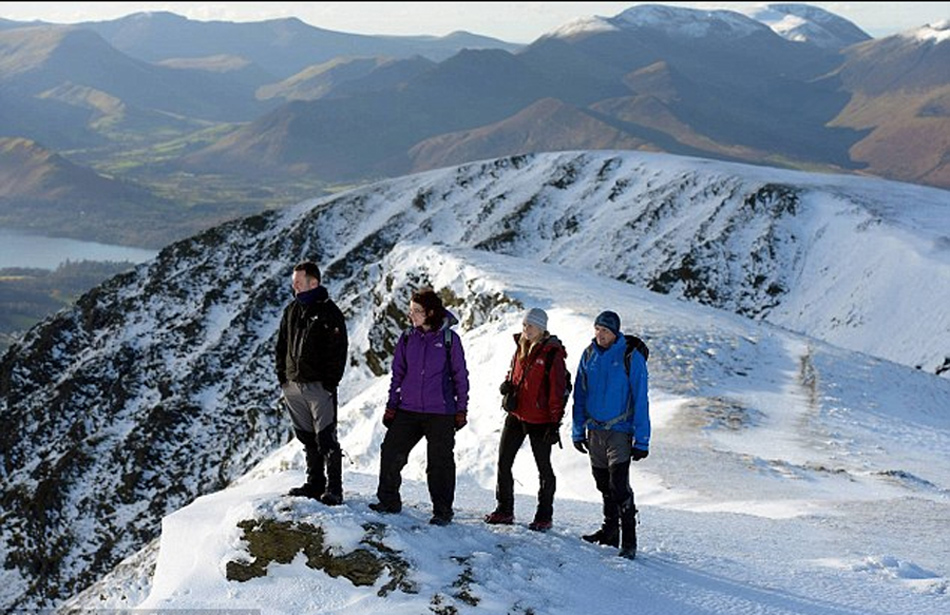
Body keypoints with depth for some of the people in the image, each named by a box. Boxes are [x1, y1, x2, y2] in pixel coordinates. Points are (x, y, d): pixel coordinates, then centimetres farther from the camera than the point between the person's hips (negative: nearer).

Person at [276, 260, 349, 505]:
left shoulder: (329, 312, -7)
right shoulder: (291, 310, 12)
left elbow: (338, 350, -9)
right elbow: (282, 345, 19)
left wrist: (330, 382, -13)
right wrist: (282, 376, 10)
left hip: (319, 386, -6)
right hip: (293, 385, 6)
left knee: (326, 439, -7)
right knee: (307, 439, 13)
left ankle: (334, 489, -2)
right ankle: (315, 484, 21)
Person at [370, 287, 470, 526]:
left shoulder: (449, 338, -3)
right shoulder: (407, 338, 5)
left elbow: (460, 375, 2)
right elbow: (397, 373, 12)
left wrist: (462, 409, 1)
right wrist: (392, 405, 7)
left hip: (440, 412, -3)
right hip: (408, 409, 3)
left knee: (440, 462, 2)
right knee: (391, 453, -1)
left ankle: (443, 511, 14)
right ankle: (389, 501, 16)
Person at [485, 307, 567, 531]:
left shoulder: (552, 353, -13)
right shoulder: (521, 348, 8)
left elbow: (557, 391, -13)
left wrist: (555, 423, -15)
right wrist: (507, 384, 0)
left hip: (540, 420, -7)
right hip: (516, 415, 7)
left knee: (544, 468, 6)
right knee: (503, 463, 8)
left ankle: (544, 516, 16)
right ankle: (504, 510, 21)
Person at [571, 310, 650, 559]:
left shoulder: (631, 356, -10)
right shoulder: (589, 355, 5)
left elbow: (640, 399, -10)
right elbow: (580, 395, 12)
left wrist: (641, 440, -12)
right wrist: (578, 431, 10)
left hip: (619, 430, -5)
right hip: (594, 431, 6)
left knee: (619, 486, -13)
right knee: (603, 484, 14)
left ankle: (629, 542, -9)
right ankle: (610, 531, 28)